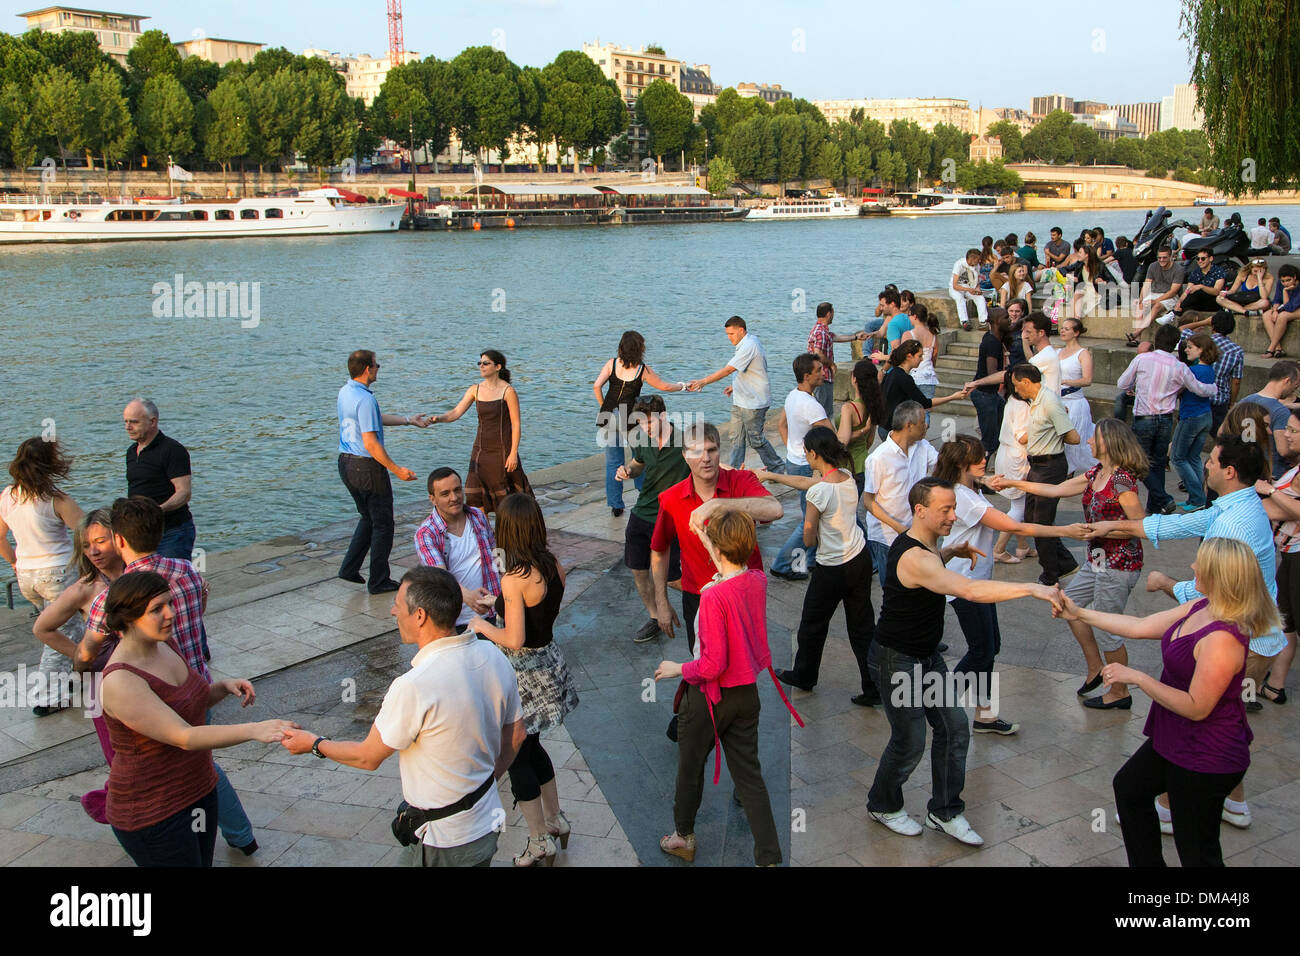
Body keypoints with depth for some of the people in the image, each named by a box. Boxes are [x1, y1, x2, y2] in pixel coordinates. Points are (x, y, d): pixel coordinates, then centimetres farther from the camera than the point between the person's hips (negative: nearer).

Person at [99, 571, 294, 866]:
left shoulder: (164, 645, -2)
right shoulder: (121, 682, -28)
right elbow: (184, 737, -32)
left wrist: (225, 687, -6)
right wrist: (255, 730, -41)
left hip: (197, 788, 8)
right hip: (153, 813, -8)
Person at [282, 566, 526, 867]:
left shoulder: (414, 687, -29)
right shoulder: (493, 656, -8)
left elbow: (368, 757, -13)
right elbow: (516, 735, 5)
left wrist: (314, 744, 5)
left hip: (449, 843, -7)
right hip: (488, 817, 7)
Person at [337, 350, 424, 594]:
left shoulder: (345, 392, 7)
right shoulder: (365, 399, -22)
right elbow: (370, 443, -25)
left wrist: (408, 420, 26)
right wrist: (397, 470, -19)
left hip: (346, 463, 9)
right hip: (367, 467, -9)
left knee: (368, 518, 23)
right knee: (382, 523, 5)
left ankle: (349, 568, 20)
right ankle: (379, 581, 11)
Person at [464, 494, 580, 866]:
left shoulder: (514, 579, -27)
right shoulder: (554, 567, -3)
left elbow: (514, 640, -26)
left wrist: (481, 626, -10)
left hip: (523, 674, -8)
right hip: (549, 660, 8)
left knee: (517, 756, 10)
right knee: (530, 746, 26)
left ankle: (541, 842, 20)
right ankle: (556, 820, 39)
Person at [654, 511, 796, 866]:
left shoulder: (713, 596, -28)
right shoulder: (758, 581, -7)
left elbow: (714, 664, -27)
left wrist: (678, 669, -10)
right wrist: (708, 543, 29)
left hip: (710, 695, -6)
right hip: (747, 694, 6)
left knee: (690, 767, 19)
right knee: (749, 775, 12)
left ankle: (683, 837, 39)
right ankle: (769, 857, 11)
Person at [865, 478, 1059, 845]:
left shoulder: (921, 544, 2)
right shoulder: (913, 557, -31)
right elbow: (970, 591, -42)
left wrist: (951, 552, 7)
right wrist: (1031, 588, -44)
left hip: (926, 655, 10)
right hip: (897, 660, -10)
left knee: (954, 727, 8)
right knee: (910, 742, 3)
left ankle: (944, 812, 21)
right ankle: (882, 805, 28)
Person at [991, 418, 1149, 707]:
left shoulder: (1121, 480, -22)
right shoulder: (1096, 473, 5)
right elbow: (1056, 490, 12)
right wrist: (1012, 483, 14)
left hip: (1118, 566, -10)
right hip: (1098, 560, 10)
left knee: (1106, 629, 3)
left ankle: (1120, 693, 21)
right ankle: (1095, 669, 32)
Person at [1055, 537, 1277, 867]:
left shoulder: (1222, 639, -33)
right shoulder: (1200, 607, -3)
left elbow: (1196, 707, -29)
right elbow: (1141, 626, 7)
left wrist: (1136, 677, -24)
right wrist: (1080, 614, 12)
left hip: (1205, 760, -11)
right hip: (1177, 742, 11)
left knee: (1196, 851, 5)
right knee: (1129, 787, 30)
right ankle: (1146, 864, 47)